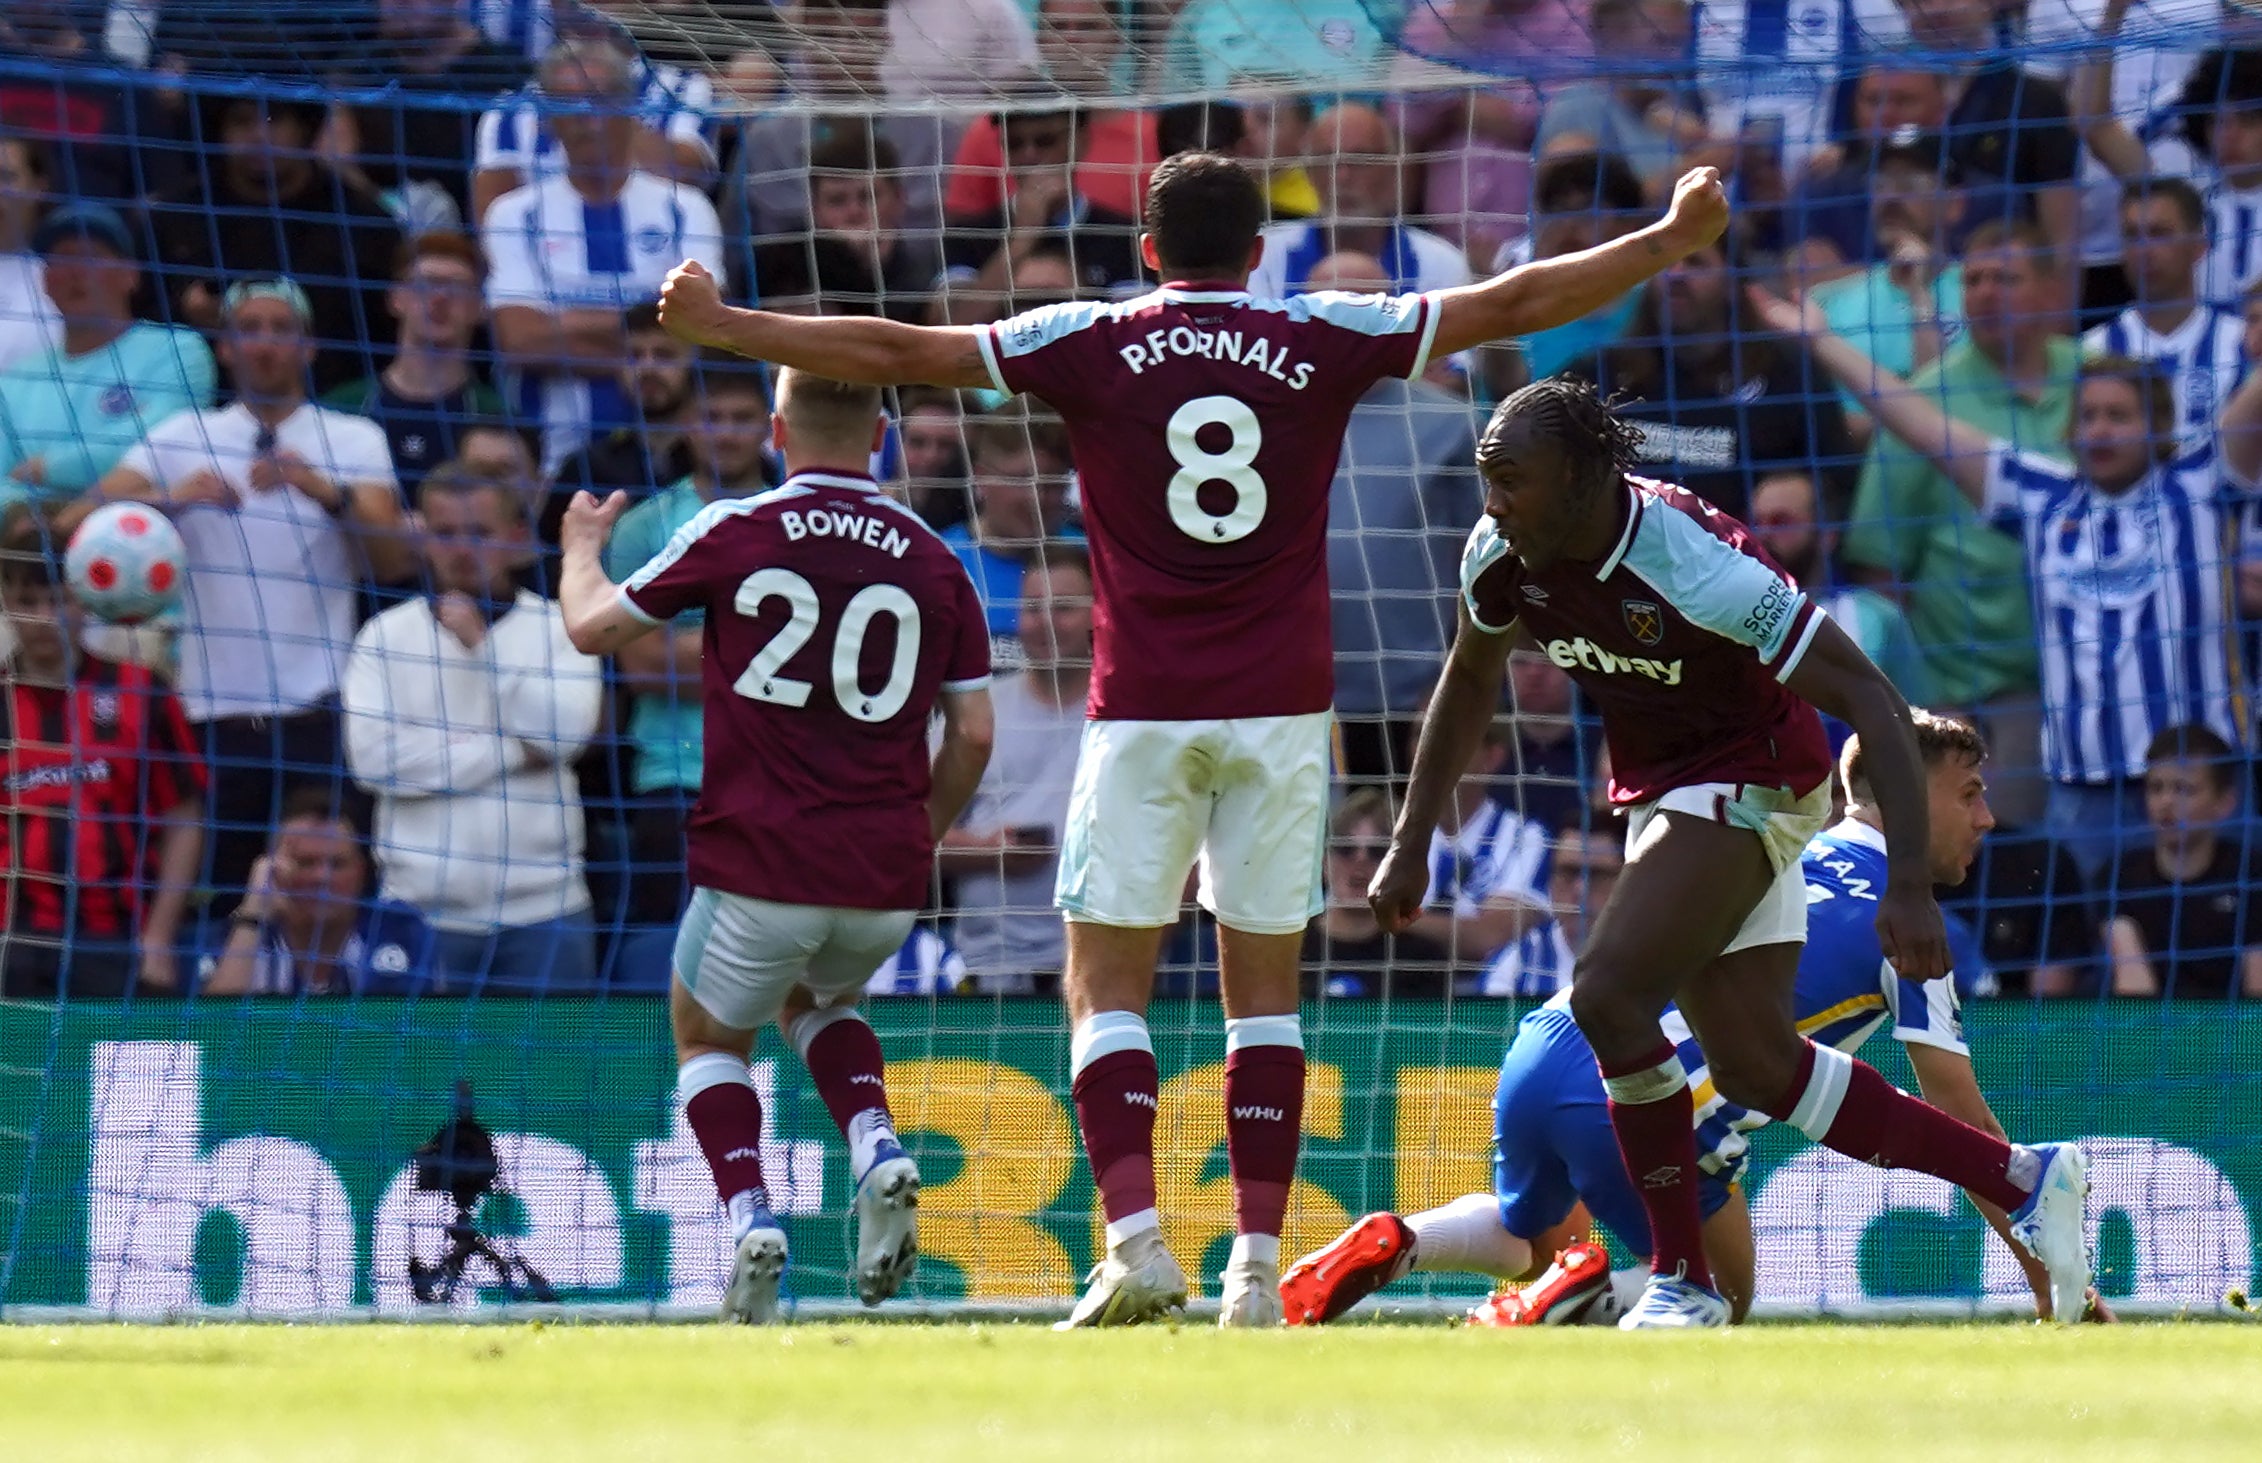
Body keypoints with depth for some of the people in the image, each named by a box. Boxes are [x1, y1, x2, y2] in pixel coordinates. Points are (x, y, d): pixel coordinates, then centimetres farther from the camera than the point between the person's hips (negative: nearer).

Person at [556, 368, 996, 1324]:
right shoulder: (932, 562, 3)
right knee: (818, 1001, 33)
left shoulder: (732, 534, -3)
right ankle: (878, 1155, 5)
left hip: (759, 867, -3)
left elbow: (592, 628, 8)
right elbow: (972, 735, 4)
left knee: (708, 1033, 22)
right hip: (886, 884, 3)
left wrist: (582, 546, 29)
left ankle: (749, 1217, -3)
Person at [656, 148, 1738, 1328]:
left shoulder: (1092, 345, 0)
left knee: (1105, 983, 1)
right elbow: (1509, 305, 8)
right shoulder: (1320, 341, 3)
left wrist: (719, 325, 8)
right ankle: (1257, 1266, 3)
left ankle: (1137, 1241, -17)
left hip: (1142, 710, -2)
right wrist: (1671, 241, 18)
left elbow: (899, 353, -1)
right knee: (1263, 985, 9)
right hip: (1282, 709, 2)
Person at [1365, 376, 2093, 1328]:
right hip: (1659, 786, 8)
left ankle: (1681, 1279, -10)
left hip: (1751, 781, -8)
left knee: (1607, 994, -23)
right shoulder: (1501, 555, -12)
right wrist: (1411, 842, 9)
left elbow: (1872, 703, -30)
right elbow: (1469, 683, 11)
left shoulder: (1694, 565, -32)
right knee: (1756, 1068, 7)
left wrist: (1910, 885, -36)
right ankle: (2022, 1179, 19)